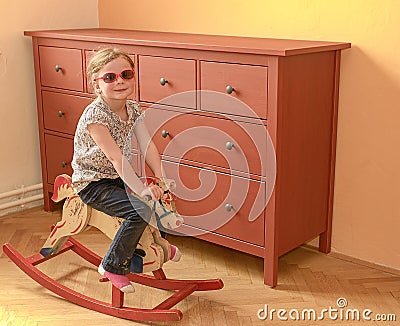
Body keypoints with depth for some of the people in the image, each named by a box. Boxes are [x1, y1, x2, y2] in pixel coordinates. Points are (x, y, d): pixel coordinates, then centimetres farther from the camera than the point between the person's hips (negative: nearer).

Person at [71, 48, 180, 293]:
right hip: (93, 183, -8)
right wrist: (141, 189, -36)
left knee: (164, 195, 10)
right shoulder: (95, 115, -24)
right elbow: (115, 156, -31)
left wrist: (161, 179, -19)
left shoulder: (133, 109, 0)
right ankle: (113, 266, -10)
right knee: (141, 209, -25)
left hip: (118, 178, 8)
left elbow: (148, 146, -7)